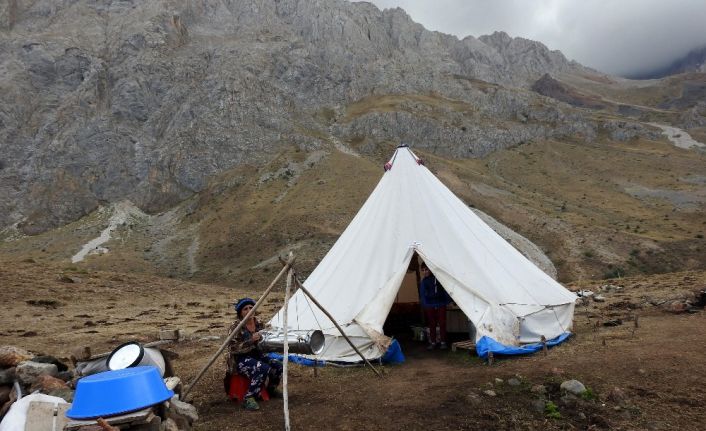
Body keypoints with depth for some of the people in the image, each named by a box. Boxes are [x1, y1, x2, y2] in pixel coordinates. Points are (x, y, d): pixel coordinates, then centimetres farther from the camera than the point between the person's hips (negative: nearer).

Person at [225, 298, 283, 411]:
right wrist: (251, 340, -27)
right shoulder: (236, 327, -13)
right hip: (240, 359, -7)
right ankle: (249, 399, -21)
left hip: (256, 355, 7)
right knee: (263, 369, -32)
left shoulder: (258, 324, 6)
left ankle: (271, 389, 16)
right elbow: (232, 348, -20)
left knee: (278, 367, -13)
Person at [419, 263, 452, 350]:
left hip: (441, 304, -1)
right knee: (432, 324, 7)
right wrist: (424, 305, 0)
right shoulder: (423, 282, -1)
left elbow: (445, 290, 1)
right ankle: (433, 342, 16)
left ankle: (443, 342, 13)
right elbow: (422, 295, 4)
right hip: (430, 306, 1)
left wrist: (448, 300, 0)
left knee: (442, 323, 2)